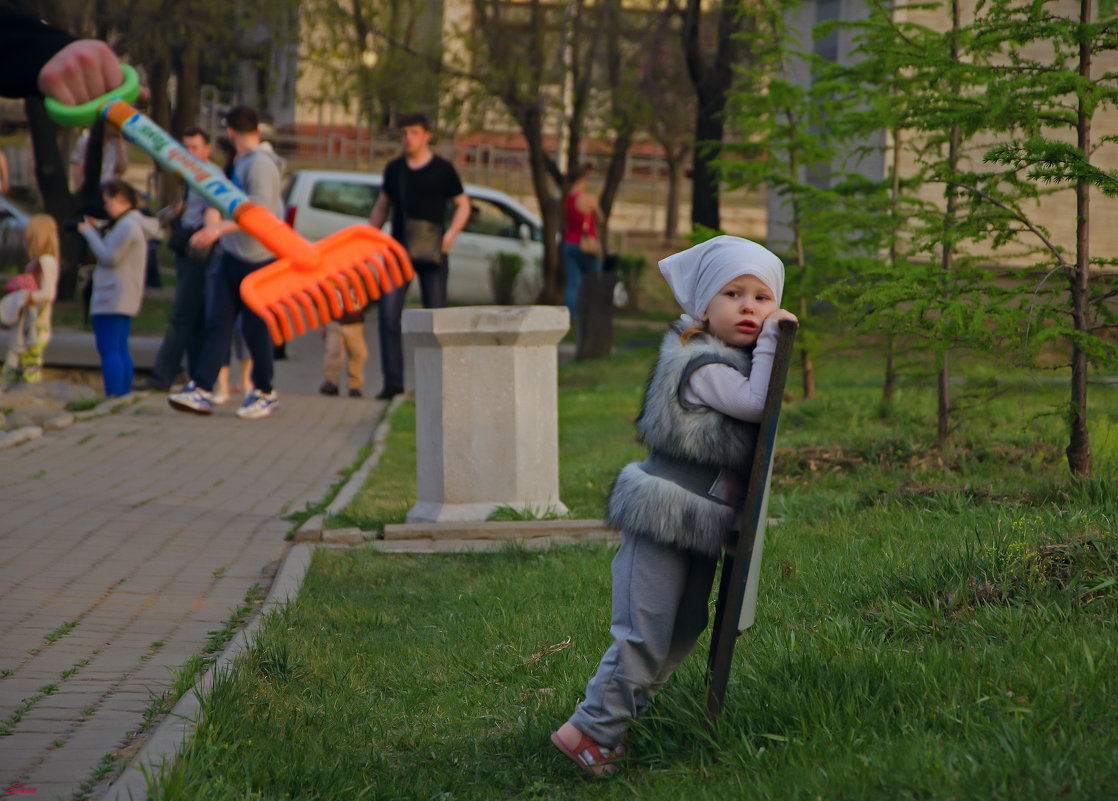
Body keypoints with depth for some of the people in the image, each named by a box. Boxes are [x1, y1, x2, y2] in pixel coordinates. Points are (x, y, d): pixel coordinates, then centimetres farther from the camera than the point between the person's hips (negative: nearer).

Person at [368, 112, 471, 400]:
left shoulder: (442, 169, 1)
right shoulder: (394, 169, 11)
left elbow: (462, 205, 7)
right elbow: (381, 206, 22)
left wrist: (451, 233, -8)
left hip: (432, 253, -3)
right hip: (399, 250, 3)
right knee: (388, 314, -9)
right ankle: (393, 379, -5)